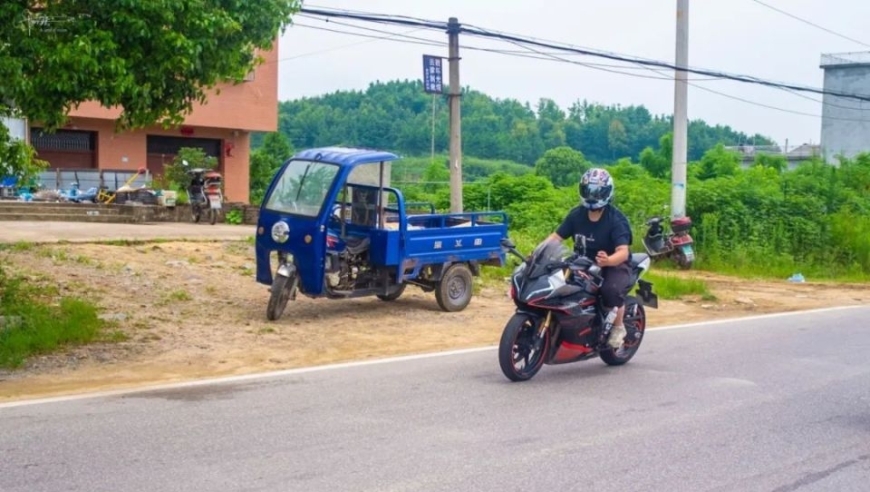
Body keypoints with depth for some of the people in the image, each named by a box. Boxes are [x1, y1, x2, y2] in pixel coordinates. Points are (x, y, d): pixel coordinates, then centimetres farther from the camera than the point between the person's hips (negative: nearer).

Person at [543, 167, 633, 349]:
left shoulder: (616, 219, -17)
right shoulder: (576, 214, -1)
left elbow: (623, 252, -29)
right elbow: (556, 237, -3)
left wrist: (608, 260, -52)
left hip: (615, 265, -5)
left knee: (611, 289, -36)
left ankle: (618, 327, -6)